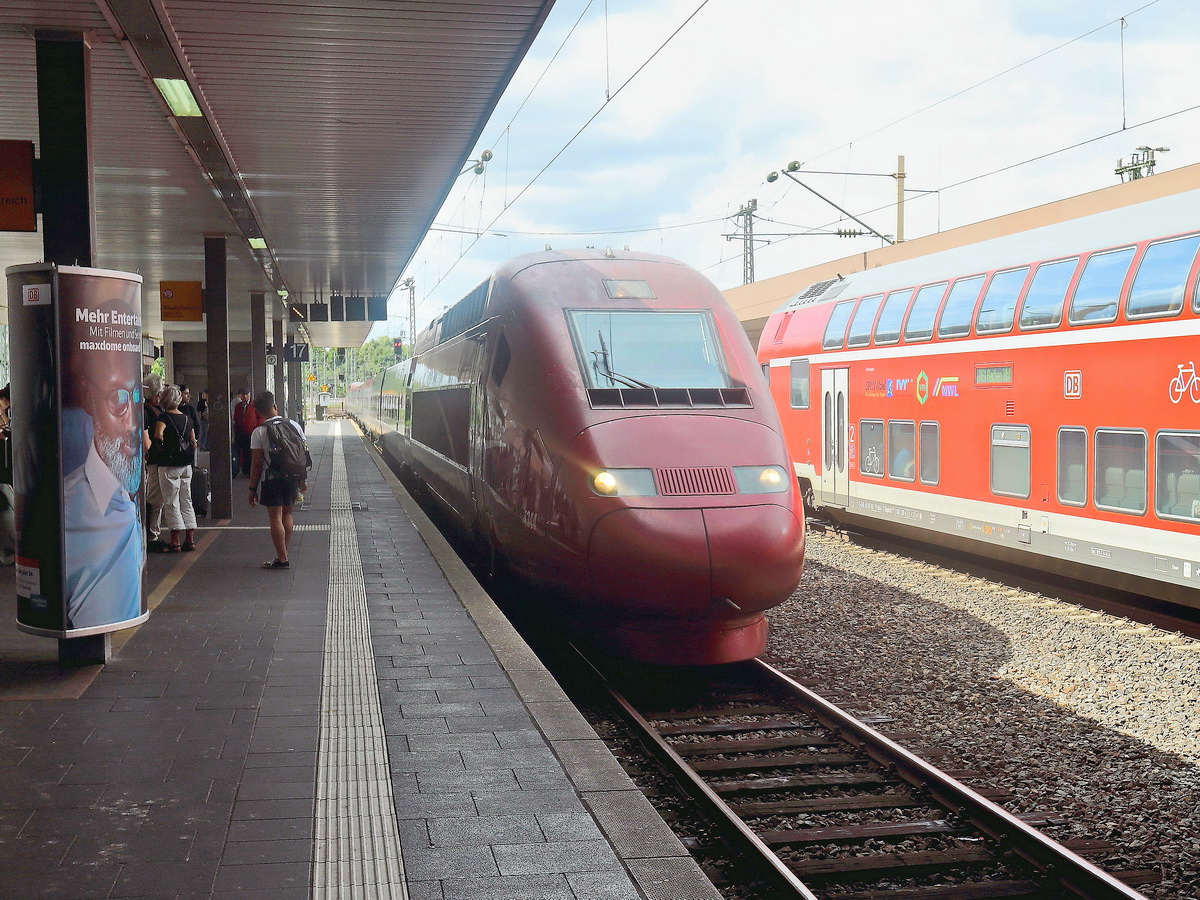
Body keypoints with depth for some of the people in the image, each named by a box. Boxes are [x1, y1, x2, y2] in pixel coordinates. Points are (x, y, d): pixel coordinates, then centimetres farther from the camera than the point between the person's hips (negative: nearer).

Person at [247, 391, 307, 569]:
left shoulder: (259, 432, -8)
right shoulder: (294, 425, 2)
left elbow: (256, 464, -8)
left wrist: (253, 488, -1)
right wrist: (303, 479, 18)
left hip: (272, 479, -4)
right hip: (292, 477, 4)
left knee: (275, 517, 1)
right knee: (287, 514, 16)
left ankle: (282, 559, 0)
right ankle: (284, 554, 20)